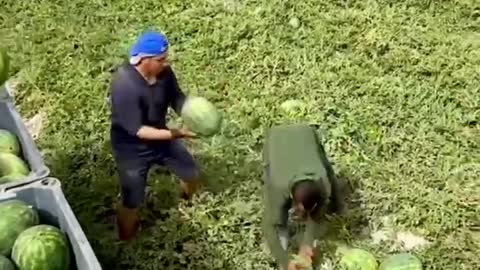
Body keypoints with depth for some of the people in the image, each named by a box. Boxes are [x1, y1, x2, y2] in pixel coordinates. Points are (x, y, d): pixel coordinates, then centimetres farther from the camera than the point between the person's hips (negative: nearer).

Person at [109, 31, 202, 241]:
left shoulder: (163, 72, -14)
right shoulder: (124, 85, -35)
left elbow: (177, 98, -2)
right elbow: (136, 130, -33)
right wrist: (174, 134, -39)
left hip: (160, 137, 7)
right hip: (132, 149, -6)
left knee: (193, 174, 17)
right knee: (132, 203, 1)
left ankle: (187, 204, 52)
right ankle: (125, 243, 28)